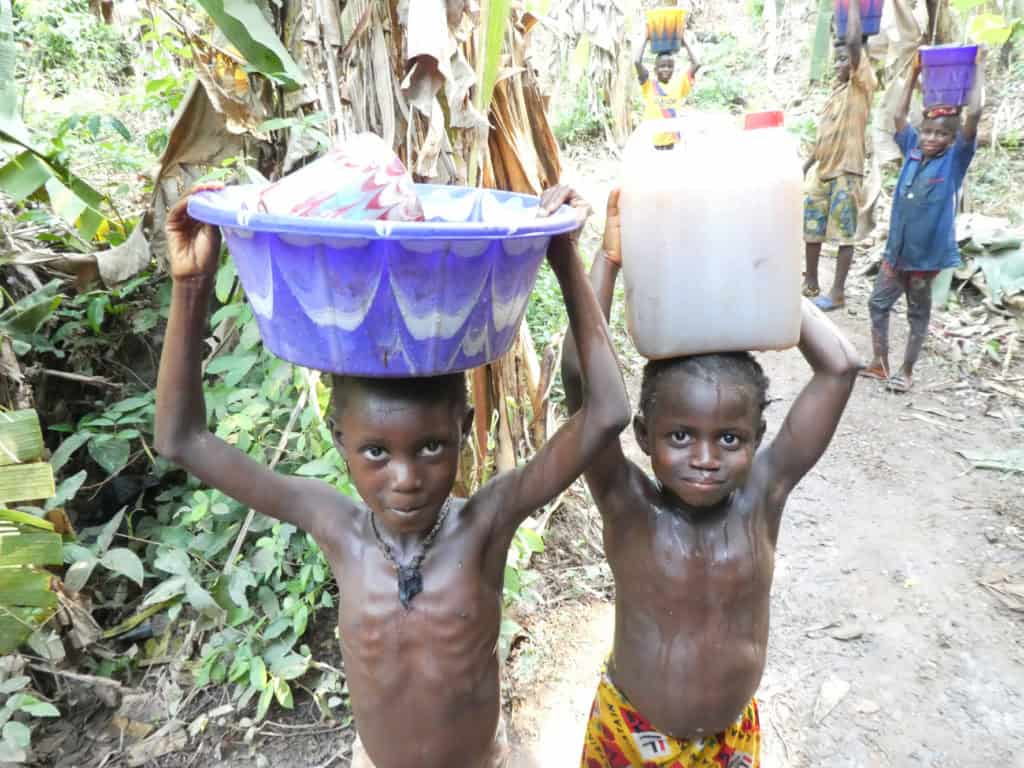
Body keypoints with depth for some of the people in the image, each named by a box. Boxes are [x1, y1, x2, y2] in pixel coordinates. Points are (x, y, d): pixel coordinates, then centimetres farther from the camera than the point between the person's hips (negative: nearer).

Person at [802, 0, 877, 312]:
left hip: (846, 172, -8)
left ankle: (838, 292, 1)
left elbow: (854, 40, -18)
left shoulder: (861, 86, -5)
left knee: (844, 234, -3)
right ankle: (811, 282, 24)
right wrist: (807, 165, 17)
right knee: (810, 227, 11)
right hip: (823, 171, 8)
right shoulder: (836, 92, 17)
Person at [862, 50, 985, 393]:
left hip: (928, 252, -4)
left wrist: (979, 68, -8)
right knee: (878, 304, 8)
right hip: (896, 248, 4)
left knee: (918, 314, 8)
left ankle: (906, 371, 18)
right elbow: (899, 116, 14)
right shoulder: (913, 150, 5)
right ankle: (879, 364, 21)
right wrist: (915, 74, 13)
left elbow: (974, 114, -17)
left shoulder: (954, 159, -6)